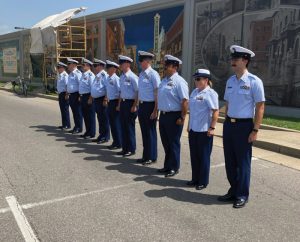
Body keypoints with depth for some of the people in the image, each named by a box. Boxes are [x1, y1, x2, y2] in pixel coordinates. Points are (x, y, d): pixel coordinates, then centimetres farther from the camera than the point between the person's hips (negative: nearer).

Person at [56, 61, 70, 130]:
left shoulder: (65, 75, -15)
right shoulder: (59, 75, 15)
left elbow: (67, 85, -19)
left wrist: (66, 94, -18)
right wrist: (59, 93, 18)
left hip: (64, 94, -9)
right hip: (60, 94, 9)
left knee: (65, 109, -5)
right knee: (62, 109, 13)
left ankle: (67, 125, 2)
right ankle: (64, 124, 21)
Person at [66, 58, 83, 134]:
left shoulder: (77, 73, -12)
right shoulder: (70, 74, 16)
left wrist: (80, 95, -20)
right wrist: (67, 94, 22)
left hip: (76, 95, -9)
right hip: (71, 95, 9)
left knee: (78, 112, -2)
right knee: (74, 112, 13)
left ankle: (79, 128, 5)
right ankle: (76, 127, 22)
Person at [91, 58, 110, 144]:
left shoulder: (104, 75, -12)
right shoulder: (97, 76, 16)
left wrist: (105, 100, -23)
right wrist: (92, 98, 20)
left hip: (102, 100, -9)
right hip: (96, 100, 9)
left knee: (104, 119, -1)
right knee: (100, 118, 14)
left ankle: (105, 137, 6)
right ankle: (101, 135, 23)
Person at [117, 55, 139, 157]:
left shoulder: (132, 77, -13)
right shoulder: (122, 77, 12)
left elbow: (138, 92, -16)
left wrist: (134, 106, -17)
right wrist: (119, 104, 18)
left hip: (130, 103, -8)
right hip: (123, 103, 8)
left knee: (130, 126, 0)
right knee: (123, 125, 12)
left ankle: (131, 149, 12)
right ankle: (125, 148, 23)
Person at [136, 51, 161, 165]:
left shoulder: (153, 74, -13)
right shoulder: (141, 74, 10)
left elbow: (157, 93, -16)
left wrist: (155, 111, -17)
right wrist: (139, 106, 15)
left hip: (150, 106, -8)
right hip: (142, 105, 8)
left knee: (150, 132, 3)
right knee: (144, 131, 14)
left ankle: (151, 157, 16)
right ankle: (145, 156, 27)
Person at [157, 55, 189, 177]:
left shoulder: (179, 81, -14)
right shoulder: (164, 80, 13)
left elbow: (185, 101, -19)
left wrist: (182, 118, -20)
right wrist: (159, 112, 16)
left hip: (174, 116, -8)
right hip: (163, 115, 8)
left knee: (174, 143, 4)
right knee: (165, 142, 17)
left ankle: (174, 168, 18)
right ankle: (167, 165, 32)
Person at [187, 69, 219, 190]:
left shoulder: (210, 93, -11)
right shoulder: (194, 92, 12)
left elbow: (215, 112, -15)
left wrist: (212, 128, -18)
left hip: (204, 130, -7)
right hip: (193, 129, 7)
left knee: (204, 157, 5)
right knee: (194, 155, 15)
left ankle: (203, 182, 18)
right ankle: (195, 179, 29)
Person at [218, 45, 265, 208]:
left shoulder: (254, 82, -10)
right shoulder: (230, 81, 8)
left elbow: (260, 107, -10)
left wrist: (255, 130, -13)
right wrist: (227, 124, 14)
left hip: (244, 126, -6)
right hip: (229, 124, 6)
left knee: (243, 162, 5)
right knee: (230, 161, 14)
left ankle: (242, 196, 20)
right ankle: (233, 191, 31)